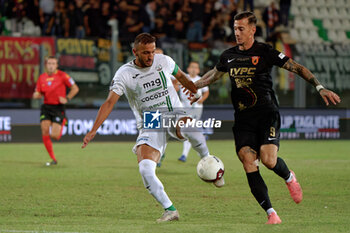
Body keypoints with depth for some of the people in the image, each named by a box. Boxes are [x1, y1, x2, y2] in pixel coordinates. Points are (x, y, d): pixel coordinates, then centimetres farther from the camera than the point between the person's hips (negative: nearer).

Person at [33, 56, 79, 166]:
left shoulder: (62, 75, -4)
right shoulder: (42, 77, 9)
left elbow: (75, 88, 0)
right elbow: (37, 94, 16)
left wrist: (67, 98, -10)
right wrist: (37, 95, -8)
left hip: (58, 107, -4)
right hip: (46, 107, 4)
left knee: (54, 136, -13)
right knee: (45, 131, -12)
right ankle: (53, 159, -1)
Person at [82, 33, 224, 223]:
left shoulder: (163, 61, 2)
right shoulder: (124, 74, -5)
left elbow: (181, 76, 23)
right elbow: (109, 103, -10)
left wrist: (196, 92, 37)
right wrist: (93, 130, -20)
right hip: (149, 125, 0)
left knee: (189, 127, -38)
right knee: (145, 168, -23)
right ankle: (170, 210, -11)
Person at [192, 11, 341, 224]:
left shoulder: (265, 52, -5)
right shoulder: (228, 56, 10)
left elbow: (297, 68, -5)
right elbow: (214, 75, 31)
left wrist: (320, 88, -14)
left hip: (267, 113, -4)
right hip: (243, 118, 4)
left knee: (268, 160, -22)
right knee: (249, 166, -12)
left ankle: (289, 178, 14)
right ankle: (271, 214, -6)